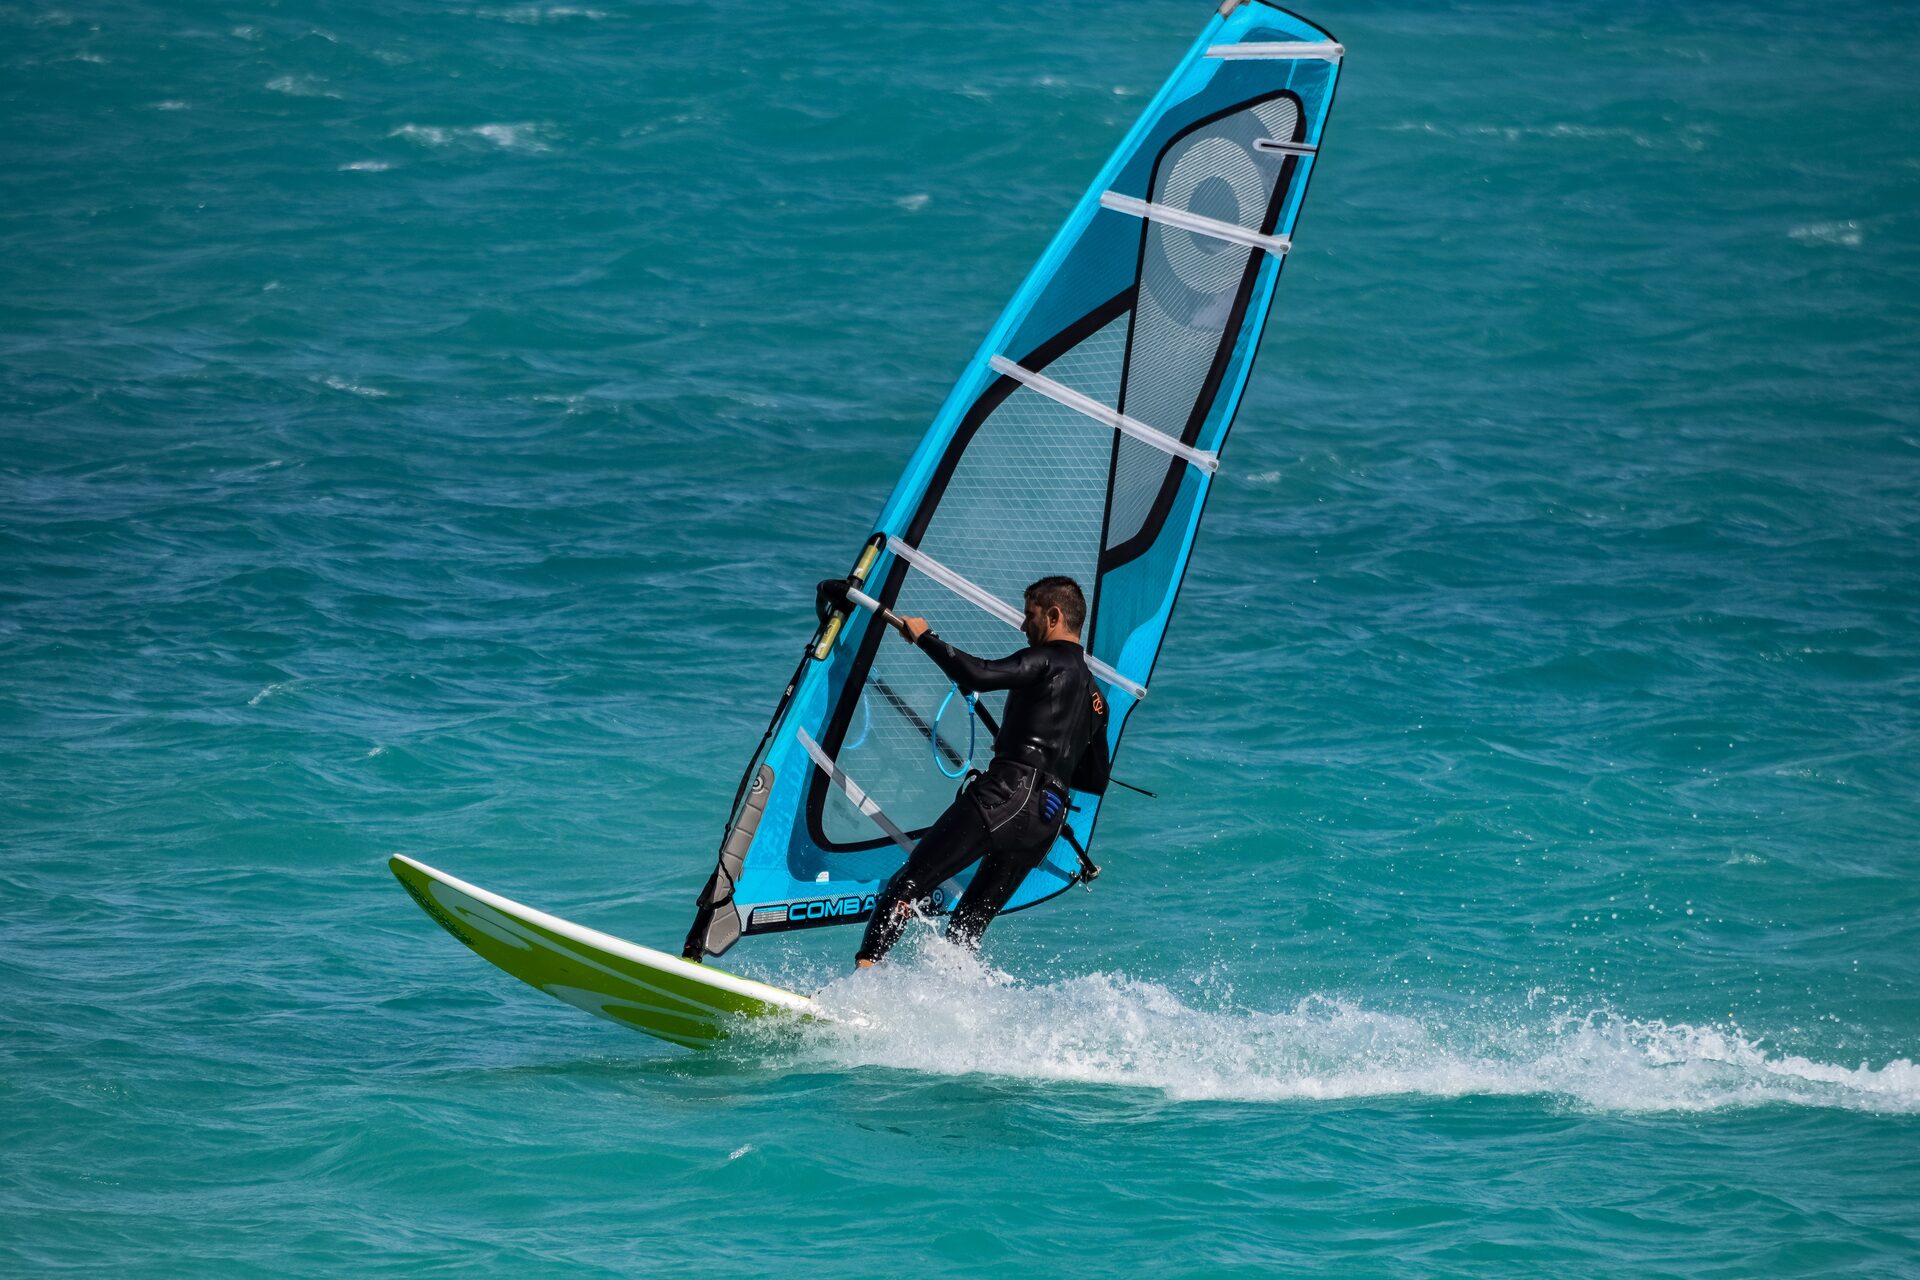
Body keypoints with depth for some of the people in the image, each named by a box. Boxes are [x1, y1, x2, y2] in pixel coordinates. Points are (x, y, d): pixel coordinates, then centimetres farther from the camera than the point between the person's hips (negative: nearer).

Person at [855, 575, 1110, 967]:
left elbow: (977, 675, -16)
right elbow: (1097, 780, 30)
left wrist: (924, 637, -4)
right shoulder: (1094, 697, 24)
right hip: (1048, 820, 8)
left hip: (1008, 797, -8)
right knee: (969, 926, 12)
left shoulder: (1048, 662, -1)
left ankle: (864, 972, -22)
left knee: (907, 885, -9)